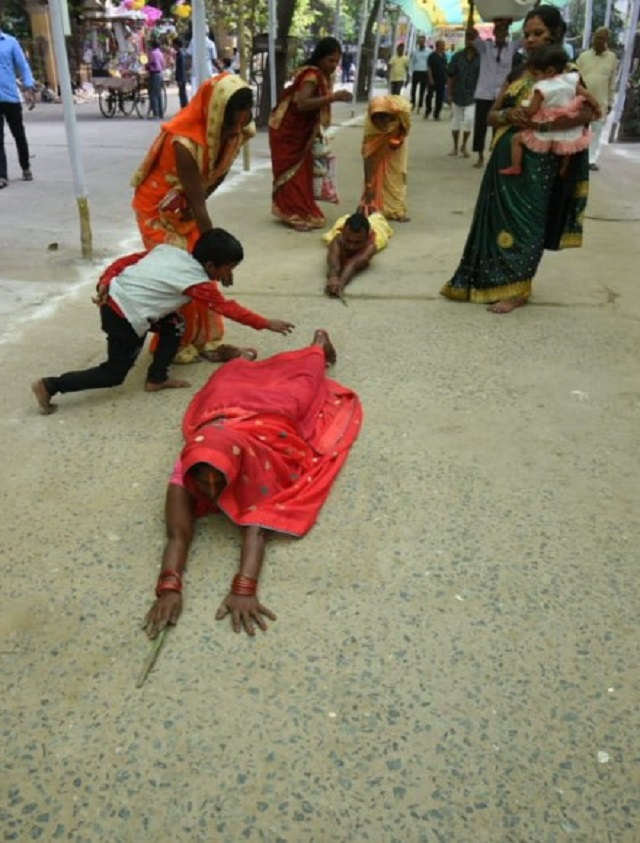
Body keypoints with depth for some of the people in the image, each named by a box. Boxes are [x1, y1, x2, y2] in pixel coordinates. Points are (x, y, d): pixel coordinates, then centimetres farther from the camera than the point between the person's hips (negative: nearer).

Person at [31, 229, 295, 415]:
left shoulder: (169, 251, 11)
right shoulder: (199, 282, -7)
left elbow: (126, 260, 8)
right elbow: (229, 309, 0)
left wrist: (105, 282, 6)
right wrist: (266, 324, 7)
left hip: (112, 299, 8)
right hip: (125, 319, -8)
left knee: (174, 326, 18)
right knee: (115, 373, 8)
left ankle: (156, 379, 23)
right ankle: (49, 386, 6)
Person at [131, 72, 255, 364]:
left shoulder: (233, 132, -15)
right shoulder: (185, 143, -37)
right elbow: (198, 204, -34)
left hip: (187, 207, 7)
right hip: (159, 210, -6)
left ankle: (205, 340, 17)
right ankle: (176, 346, 11)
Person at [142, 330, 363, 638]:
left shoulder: (257, 462, -49)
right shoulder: (187, 469, -43)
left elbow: (257, 528, -55)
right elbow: (177, 534, -48)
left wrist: (244, 589, -66)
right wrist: (169, 587, -64)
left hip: (278, 406, 0)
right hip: (227, 404, 1)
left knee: (301, 375, 31)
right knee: (241, 374, 36)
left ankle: (320, 344, 61)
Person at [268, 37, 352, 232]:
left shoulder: (324, 76, 2)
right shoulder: (311, 75, -25)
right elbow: (302, 104, -40)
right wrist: (333, 97, -44)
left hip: (302, 131, 9)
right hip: (286, 130, -9)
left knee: (301, 171, 11)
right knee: (292, 173, -4)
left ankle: (299, 211, 20)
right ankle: (297, 215, 1)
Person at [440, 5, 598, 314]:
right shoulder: (516, 74, 12)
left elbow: (586, 112, -21)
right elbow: (491, 116, 11)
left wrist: (539, 125, -28)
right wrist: (508, 115, -11)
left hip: (536, 162, -6)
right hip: (505, 158, 6)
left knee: (524, 222, -2)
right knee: (499, 218, 10)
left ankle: (517, 288, 7)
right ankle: (492, 280, 22)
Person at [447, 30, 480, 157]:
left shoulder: (481, 57, -3)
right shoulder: (457, 56, 1)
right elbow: (451, 76, 3)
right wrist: (450, 93, -1)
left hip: (473, 95, -2)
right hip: (458, 94, 2)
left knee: (469, 119, -16)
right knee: (456, 120, 8)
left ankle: (464, 146, 3)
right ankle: (455, 147, 22)